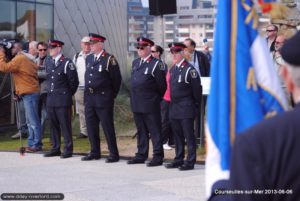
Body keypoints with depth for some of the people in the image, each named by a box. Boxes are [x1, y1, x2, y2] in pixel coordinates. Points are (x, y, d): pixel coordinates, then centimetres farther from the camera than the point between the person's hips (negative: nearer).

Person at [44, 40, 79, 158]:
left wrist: (67, 94, 1)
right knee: (53, 125, 10)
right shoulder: (48, 62, 11)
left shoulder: (67, 63, -10)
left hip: (63, 100, -7)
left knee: (65, 125, -2)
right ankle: (55, 148, 18)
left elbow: (74, 82, -6)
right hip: (50, 99, 7)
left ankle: (68, 149, 4)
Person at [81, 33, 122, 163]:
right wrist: (87, 93, 16)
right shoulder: (89, 58, 12)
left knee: (107, 127, -3)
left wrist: (112, 95, 0)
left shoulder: (109, 59, -10)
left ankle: (113, 154, 4)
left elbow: (117, 79, -6)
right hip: (89, 98, 7)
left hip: (103, 99, -7)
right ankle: (95, 152, 21)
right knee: (91, 126, 10)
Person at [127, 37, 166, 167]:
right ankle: (141, 155, 21)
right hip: (136, 104, 7)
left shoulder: (156, 64, -9)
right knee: (141, 130, 14)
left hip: (150, 104, -7)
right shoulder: (135, 62, 14)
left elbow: (162, 85, -5)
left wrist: (157, 98, 4)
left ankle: (158, 157, 3)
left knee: (155, 131, -1)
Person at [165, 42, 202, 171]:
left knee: (189, 136, -3)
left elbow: (197, 89, -7)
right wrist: (170, 102, 17)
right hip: (174, 108, 8)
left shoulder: (189, 69, -10)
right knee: (177, 135, 13)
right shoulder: (172, 69, 13)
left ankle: (190, 162, 0)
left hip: (186, 108, -8)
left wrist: (196, 104, -1)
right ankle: (178, 159, 20)